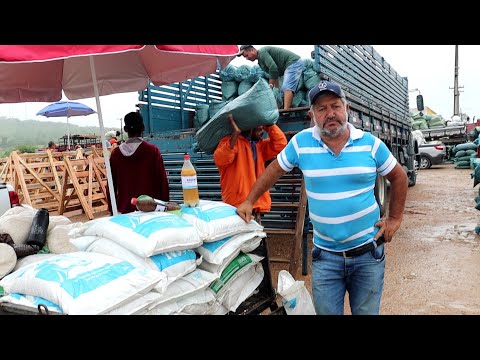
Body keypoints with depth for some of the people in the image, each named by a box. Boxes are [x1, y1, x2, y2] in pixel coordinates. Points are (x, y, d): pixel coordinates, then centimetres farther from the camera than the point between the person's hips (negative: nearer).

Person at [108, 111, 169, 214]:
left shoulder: (116, 153, 0)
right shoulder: (153, 151, -6)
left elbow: (112, 184, 5)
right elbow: (162, 181, -4)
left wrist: (112, 209, 15)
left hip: (125, 210, 2)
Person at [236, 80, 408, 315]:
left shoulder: (370, 143, -4)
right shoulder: (301, 142, -6)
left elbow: (398, 177, 9)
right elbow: (273, 171, 7)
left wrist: (395, 219, 6)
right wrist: (249, 202, 6)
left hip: (368, 253, 1)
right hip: (325, 256, 0)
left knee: (367, 312, 16)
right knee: (326, 311, 9)